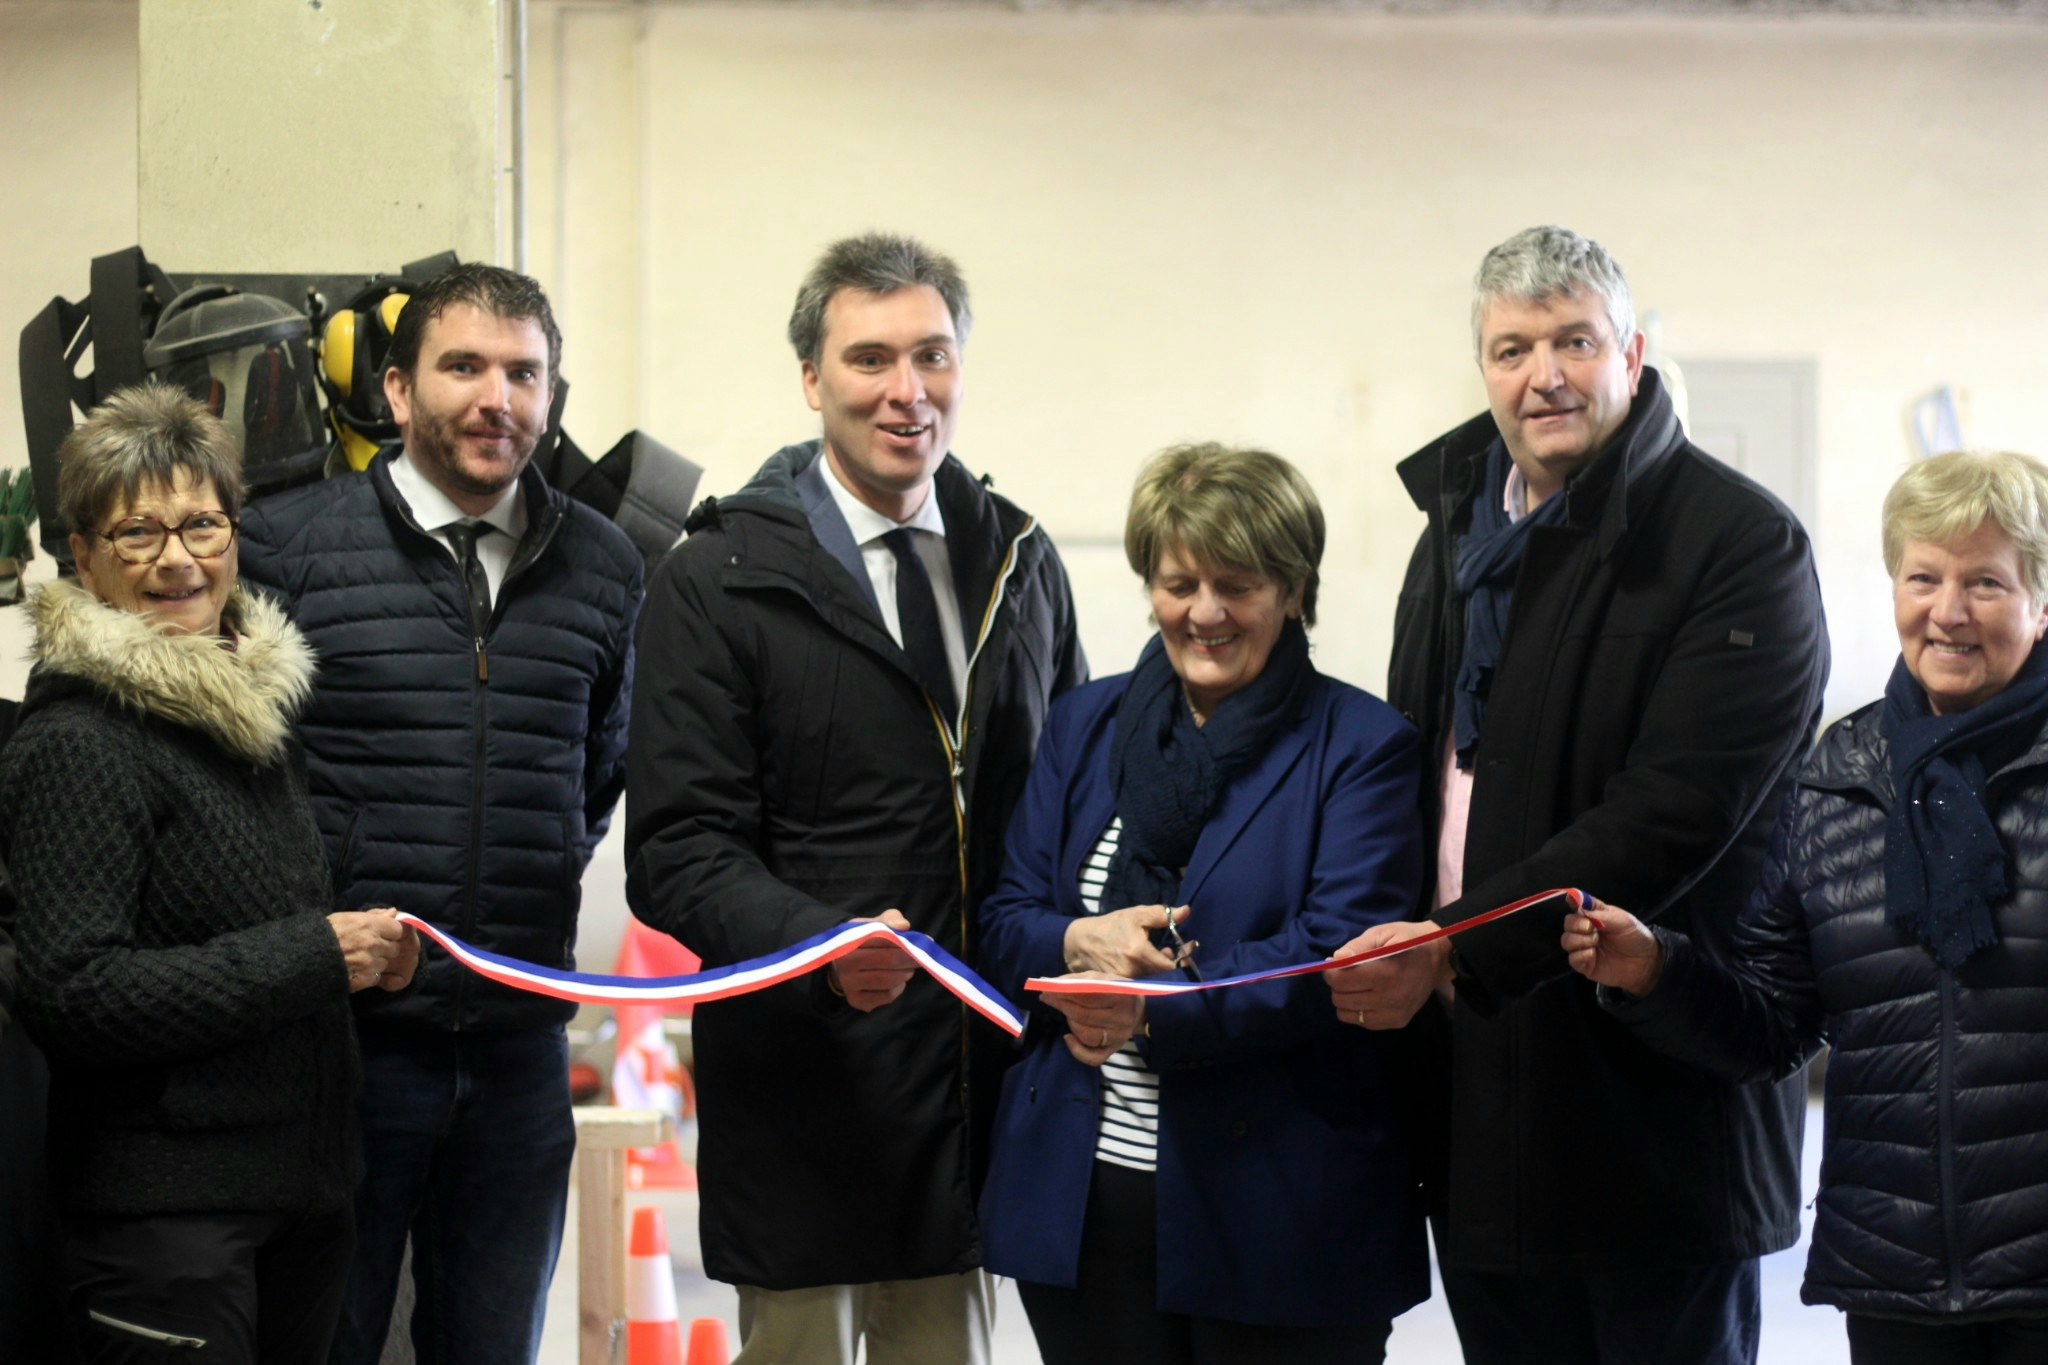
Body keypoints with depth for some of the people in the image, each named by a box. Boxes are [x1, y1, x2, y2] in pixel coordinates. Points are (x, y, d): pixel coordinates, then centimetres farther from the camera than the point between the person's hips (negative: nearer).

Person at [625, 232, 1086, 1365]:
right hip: (806, 1091, -4)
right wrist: (824, 945, -27)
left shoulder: (1019, 560, 12)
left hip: (976, 1092, 4)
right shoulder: (719, 580, -4)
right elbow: (677, 852, -10)